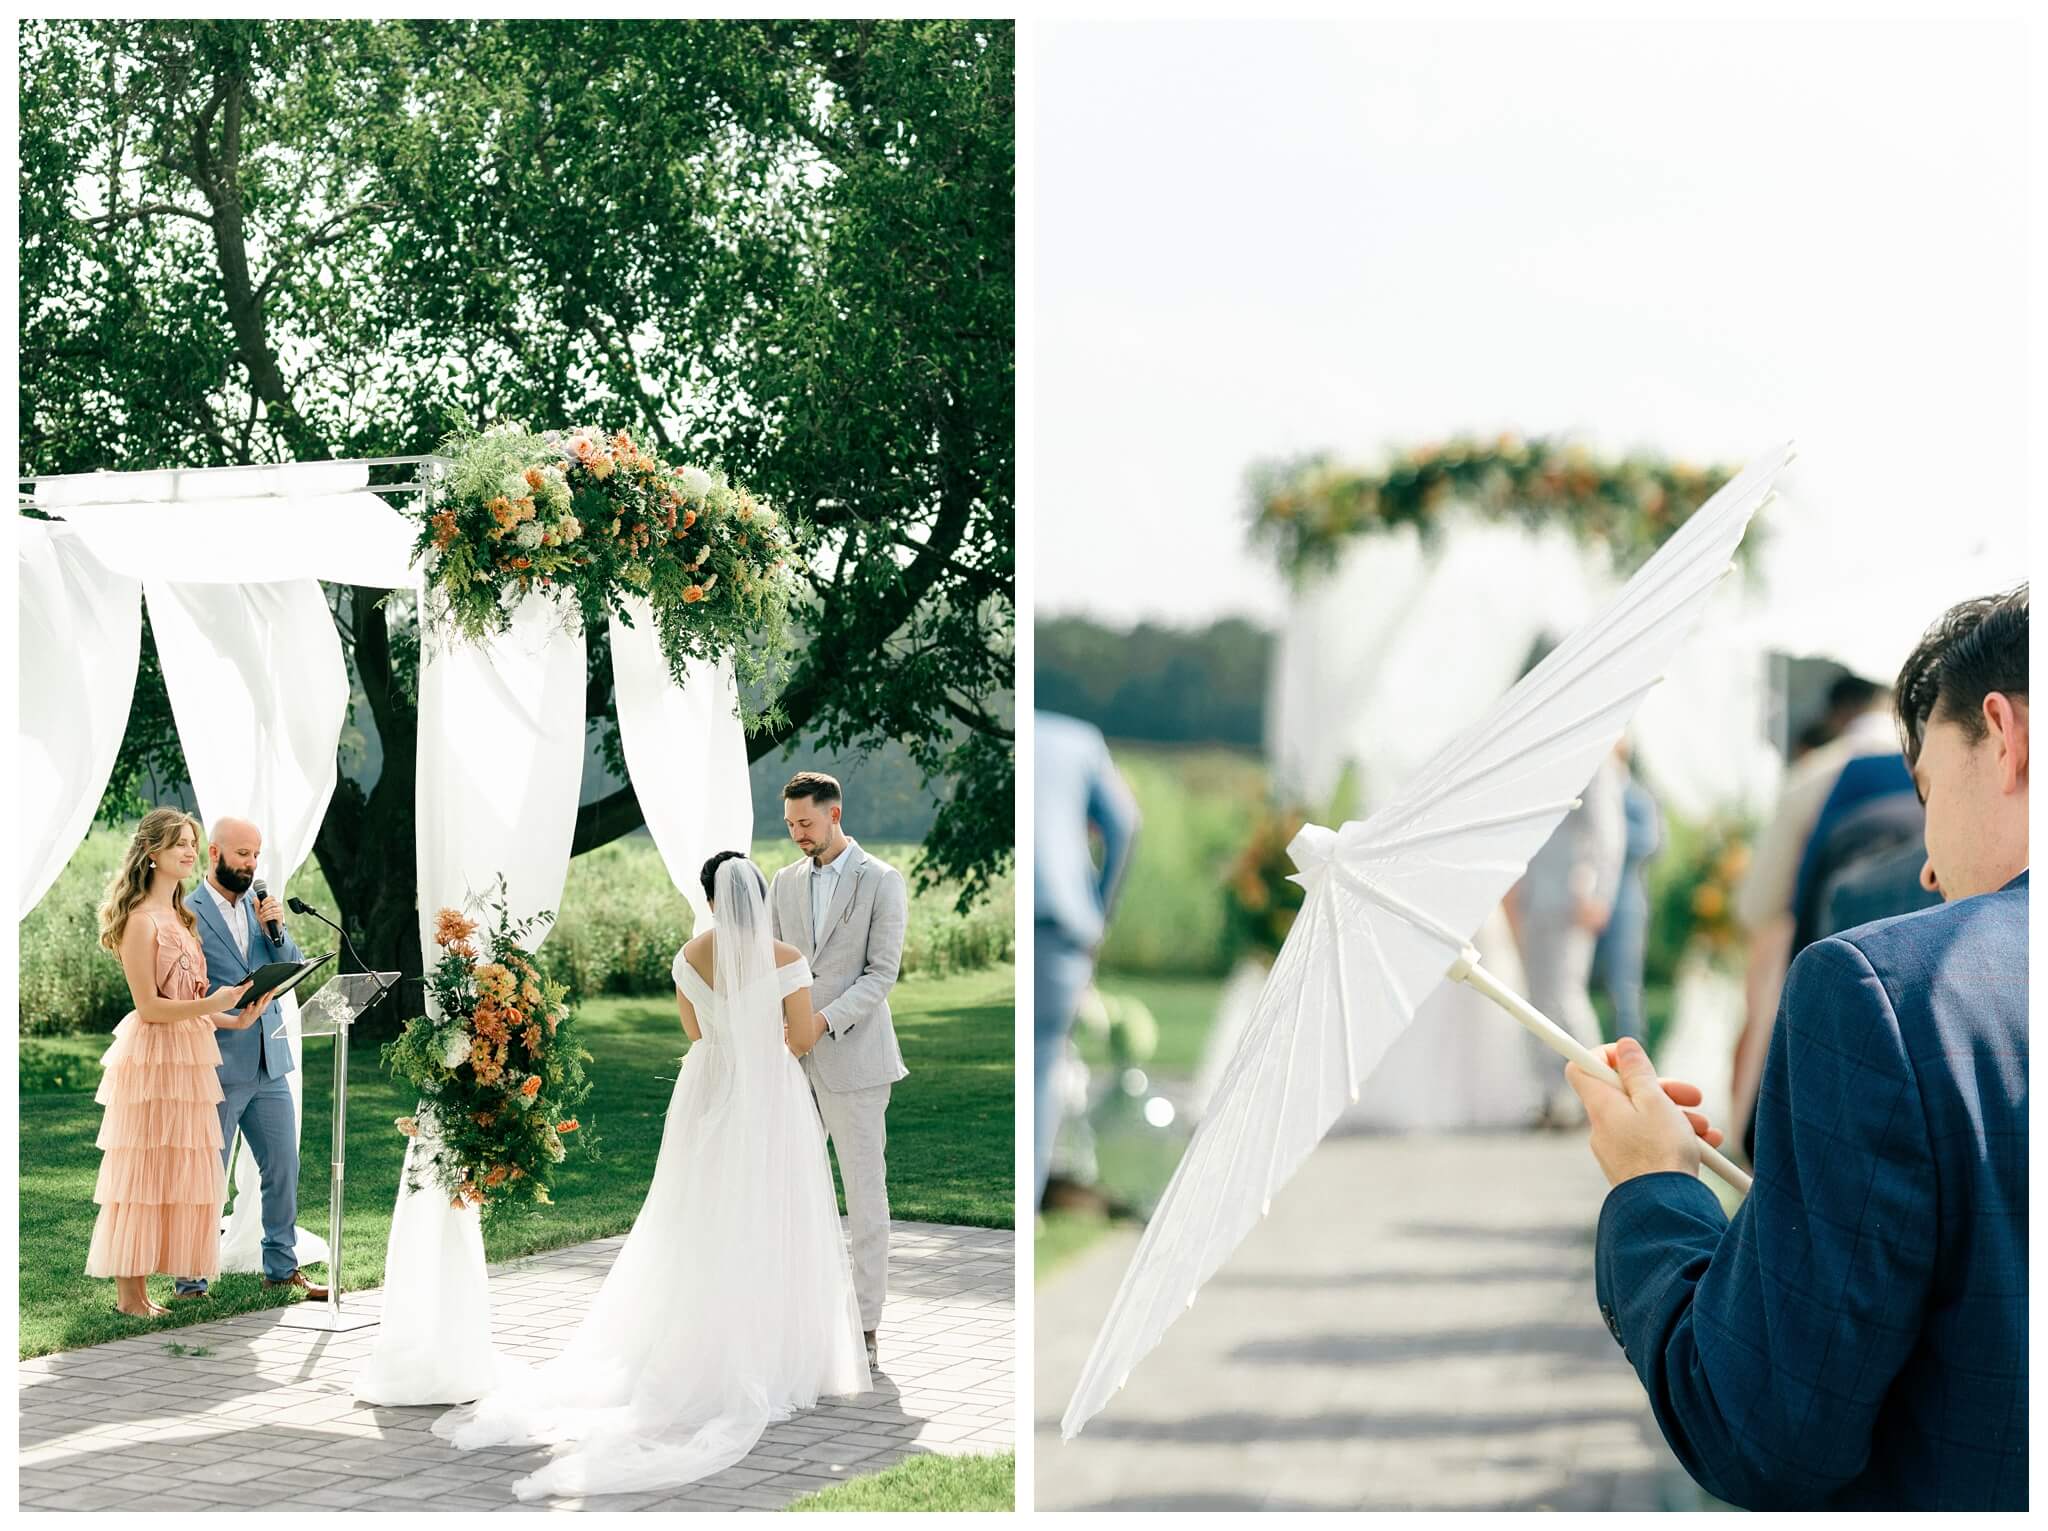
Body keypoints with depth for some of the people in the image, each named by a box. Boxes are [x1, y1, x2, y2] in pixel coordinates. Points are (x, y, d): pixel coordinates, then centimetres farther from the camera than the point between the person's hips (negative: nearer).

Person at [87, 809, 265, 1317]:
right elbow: (149, 1007, -15)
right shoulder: (141, 919, -11)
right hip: (153, 1056, -9)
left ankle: (140, 1288, 13)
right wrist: (210, 1006, -23)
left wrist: (236, 1020, 7)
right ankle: (129, 1294, 2)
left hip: (188, 1056, 9)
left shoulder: (178, 917, 16)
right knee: (142, 1174, -4)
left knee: (178, 1176, 8)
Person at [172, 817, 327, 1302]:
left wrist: (275, 929, -7)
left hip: (269, 1066, 6)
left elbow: (295, 969, 8)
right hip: (216, 1067, -6)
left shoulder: (261, 908, 12)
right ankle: (191, 1281, 7)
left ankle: (283, 1267, 21)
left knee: (284, 1168, 10)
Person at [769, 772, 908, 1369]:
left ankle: (866, 1330, 4)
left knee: (865, 1193, -1)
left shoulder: (882, 881, -4)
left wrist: (824, 1019, -20)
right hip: (794, 1058, 5)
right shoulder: (785, 882, 12)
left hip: (853, 1055, -5)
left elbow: (882, 972, -9)